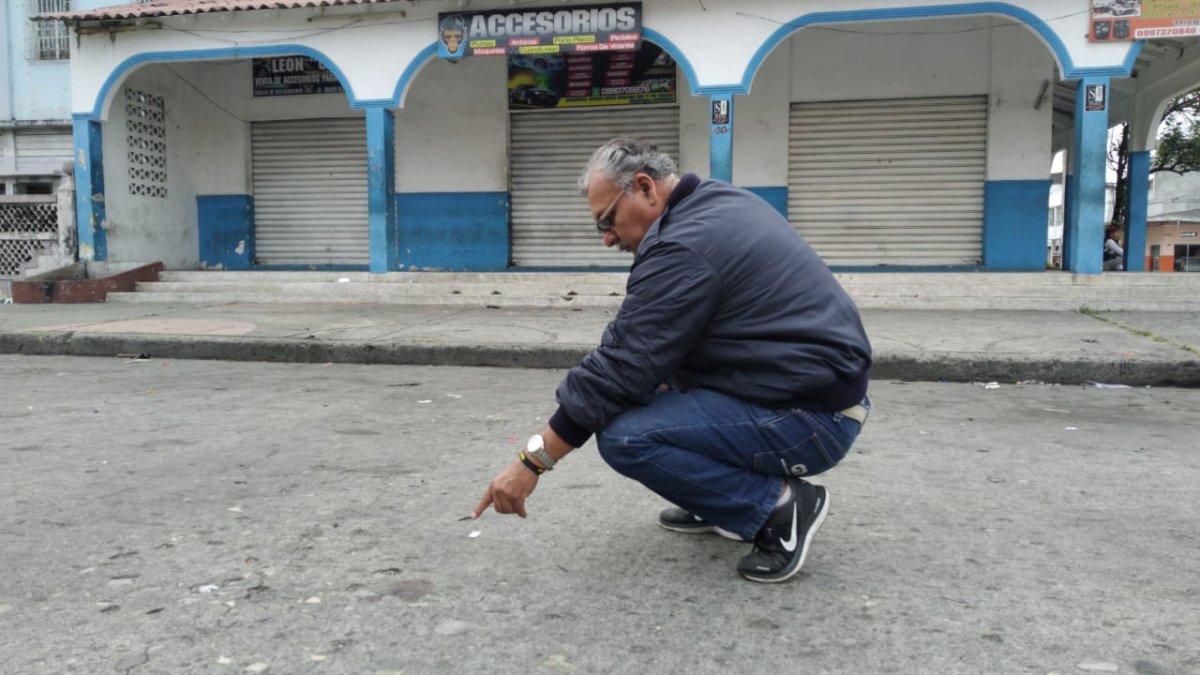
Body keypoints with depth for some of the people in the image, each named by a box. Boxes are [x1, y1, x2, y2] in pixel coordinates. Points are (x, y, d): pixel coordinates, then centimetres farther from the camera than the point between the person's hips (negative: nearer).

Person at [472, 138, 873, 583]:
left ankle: (779, 505, -6)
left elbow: (621, 368, -19)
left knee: (624, 437, -20)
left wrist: (532, 462, -12)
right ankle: (722, 501, 19)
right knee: (653, 368, 18)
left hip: (812, 419, -10)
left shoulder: (683, 245, -20)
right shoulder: (720, 203, 10)